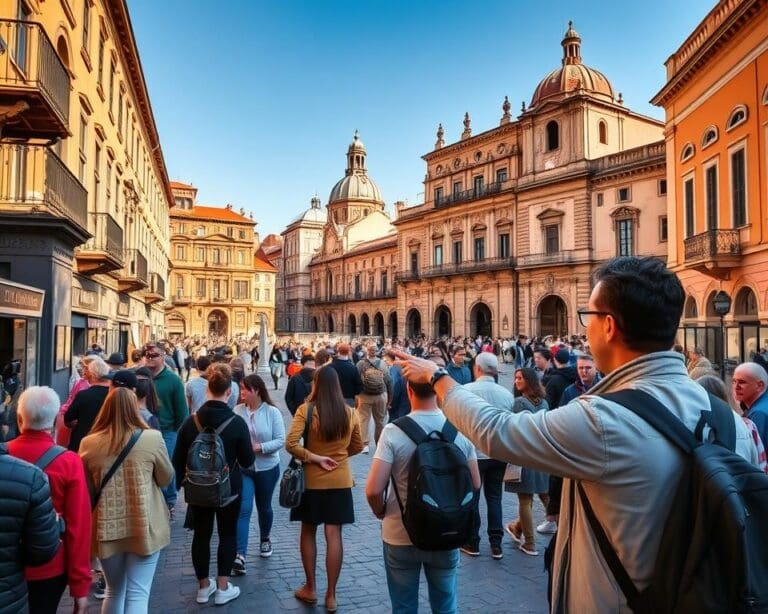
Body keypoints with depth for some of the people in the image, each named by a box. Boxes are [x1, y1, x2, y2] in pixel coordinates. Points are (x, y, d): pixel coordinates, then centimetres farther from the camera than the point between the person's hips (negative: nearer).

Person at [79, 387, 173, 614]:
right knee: (137, 594, 6)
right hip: (144, 528, -3)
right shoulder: (152, 438, -13)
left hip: (107, 529, 3)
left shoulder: (89, 444, -6)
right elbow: (166, 478, 1)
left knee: (114, 592, 22)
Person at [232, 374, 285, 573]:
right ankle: (240, 555, -7)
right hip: (242, 469, 0)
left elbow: (281, 441, -14)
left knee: (264, 507, 18)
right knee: (243, 509, -8)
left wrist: (259, 447, -24)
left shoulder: (272, 412, -12)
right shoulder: (237, 410, -8)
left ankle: (265, 539, 44)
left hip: (267, 468, 0)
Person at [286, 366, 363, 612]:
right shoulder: (350, 412, -3)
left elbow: (291, 444, -19)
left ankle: (310, 588, 27)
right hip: (340, 480, 2)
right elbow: (358, 446, 8)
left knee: (308, 532, 16)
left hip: (312, 479, -2)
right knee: (334, 535, 7)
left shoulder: (306, 410, -12)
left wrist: (315, 458, -10)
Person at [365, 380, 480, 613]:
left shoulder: (393, 431, -19)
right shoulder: (459, 429, -9)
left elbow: (373, 490, -20)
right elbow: (475, 484, 0)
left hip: (401, 536, -2)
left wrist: (381, 512, 0)